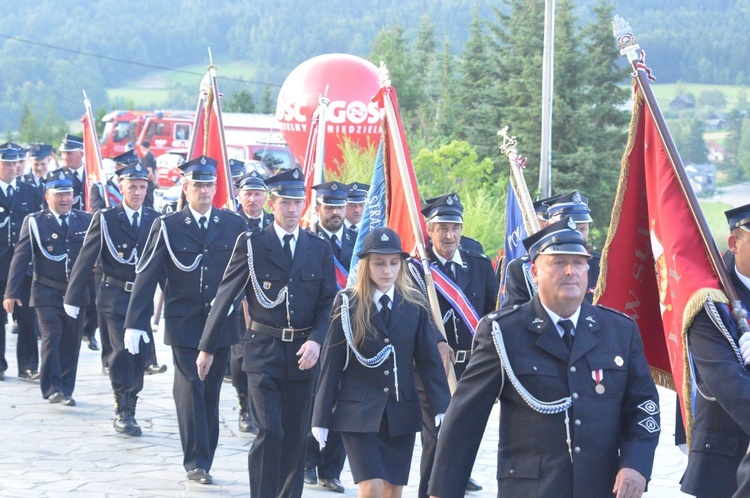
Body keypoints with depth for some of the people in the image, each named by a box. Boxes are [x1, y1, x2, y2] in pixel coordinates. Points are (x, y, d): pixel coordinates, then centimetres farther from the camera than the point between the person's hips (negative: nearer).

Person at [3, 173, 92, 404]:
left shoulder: (86, 220, 7)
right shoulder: (34, 222, 1)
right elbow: (20, 258, -2)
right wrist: (12, 293, -9)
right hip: (47, 293, -3)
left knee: (71, 343, 5)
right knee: (51, 337, -14)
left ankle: (66, 391, 14)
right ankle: (53, 389, -10)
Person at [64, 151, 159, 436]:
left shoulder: (155, 220, 7)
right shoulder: (105, 219, -2)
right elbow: (86, 259, -1)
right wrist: (73, 298, -3)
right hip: (114, 296, -3)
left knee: (139, 354, 5)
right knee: (122, 349, -14)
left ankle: (128, 410, 19)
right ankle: (123, 411, -5)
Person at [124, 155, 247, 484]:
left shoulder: (234, 225, 5)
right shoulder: (167, 227, 0)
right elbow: (147, 276, -3)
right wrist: (135, 322, -9)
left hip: (222, 323, 2)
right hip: (184, 323, -2)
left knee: (211, 392, 8)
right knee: (191, 389, -9)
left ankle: (203, 460, 16)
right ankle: (196, 461, -4)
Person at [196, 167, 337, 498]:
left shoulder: (319, 249, 8)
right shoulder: (251, 244, 0)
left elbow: (328, 303, 6)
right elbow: (225, 297, 3)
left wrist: (316, 340, -12)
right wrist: (207, 347, 5)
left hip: (302, 355, 3)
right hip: (264, 352, -3)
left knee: (295, 436, 8)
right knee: (269, 431, -13)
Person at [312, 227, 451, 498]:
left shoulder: (415, 305, 3)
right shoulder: (348, 303, -2)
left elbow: (430, 361, 3)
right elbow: (332, 363, -1)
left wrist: (441, 409, -8)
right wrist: (321, 419, -1)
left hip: (402, 414, 3)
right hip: (358, 413, -3)